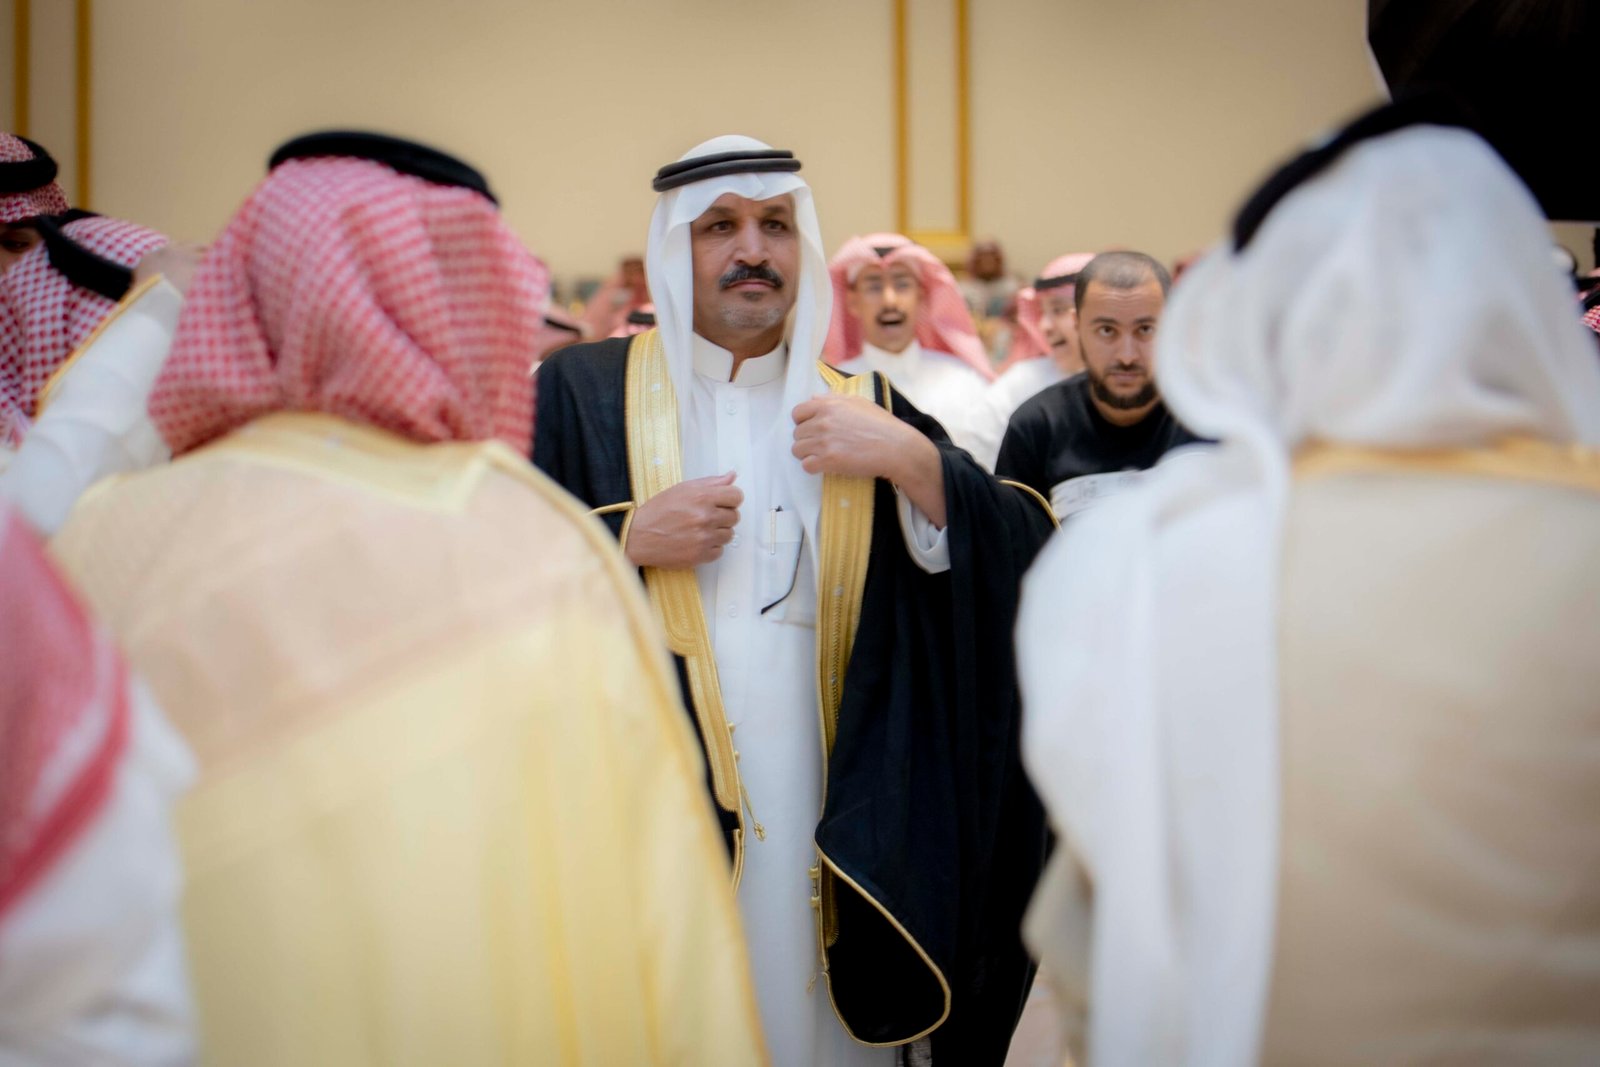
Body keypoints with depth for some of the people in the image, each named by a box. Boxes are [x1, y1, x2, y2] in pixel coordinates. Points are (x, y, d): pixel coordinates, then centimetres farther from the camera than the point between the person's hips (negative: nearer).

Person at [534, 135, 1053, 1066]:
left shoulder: (862, 410, 9)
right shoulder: (582, 393, 3)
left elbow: (1028, 564, 0)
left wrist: (910, 459, -13)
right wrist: (627, 540, -12)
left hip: (820, 833, 2)